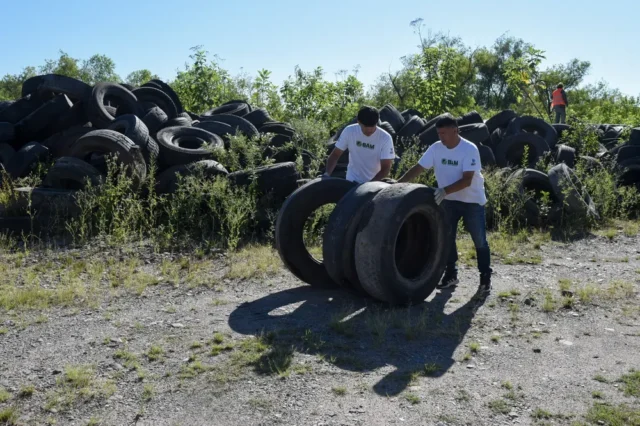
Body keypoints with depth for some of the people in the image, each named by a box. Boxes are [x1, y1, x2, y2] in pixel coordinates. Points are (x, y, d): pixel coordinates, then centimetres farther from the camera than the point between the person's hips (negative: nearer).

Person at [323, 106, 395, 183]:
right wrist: (327, 174, -23)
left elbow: (386, 168, -18)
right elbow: (335, 154, -6)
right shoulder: (349, 131, -13)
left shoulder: (385, 138, -17)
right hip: (351, 181, 1)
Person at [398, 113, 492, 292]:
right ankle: (450, 274, 21)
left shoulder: (469, 149, -22)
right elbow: (418, 168, -9)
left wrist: (445, 190, -41)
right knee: (447, 238, 8)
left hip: (472, 201, -4)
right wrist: (397, 183, -21)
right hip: (448, 201, 5)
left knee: (479, 241, 4)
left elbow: (466, 180, -28)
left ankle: (485, 277, 18)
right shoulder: (436, 148, -8)